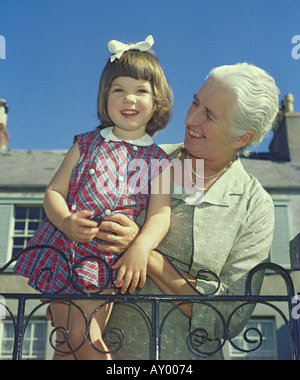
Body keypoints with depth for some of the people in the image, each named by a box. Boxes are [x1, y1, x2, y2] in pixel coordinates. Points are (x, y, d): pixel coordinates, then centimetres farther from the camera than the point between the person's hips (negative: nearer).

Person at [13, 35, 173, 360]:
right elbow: (54, 191, 3)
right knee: (64, 343, 5)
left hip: (108, 261, -1)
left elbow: (160, 213, -5)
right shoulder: (87, 144, 6)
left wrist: (140, 248, -25)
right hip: (62, 250, 2)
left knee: (84, 339, -9)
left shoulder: (158, 160, 4)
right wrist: (65, 221, -19)